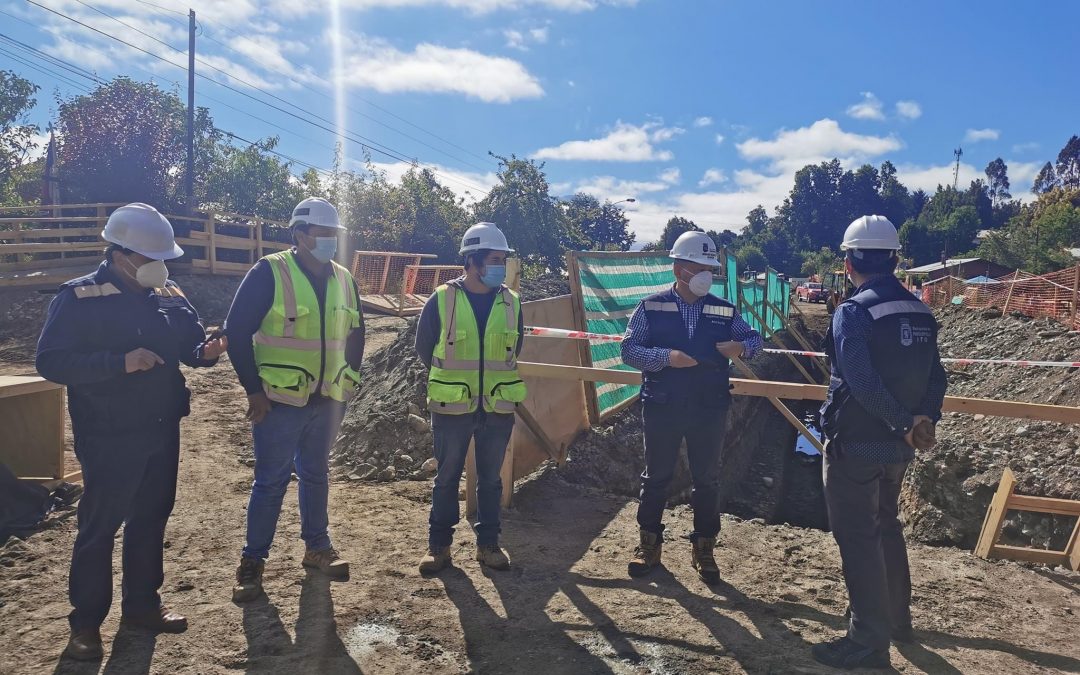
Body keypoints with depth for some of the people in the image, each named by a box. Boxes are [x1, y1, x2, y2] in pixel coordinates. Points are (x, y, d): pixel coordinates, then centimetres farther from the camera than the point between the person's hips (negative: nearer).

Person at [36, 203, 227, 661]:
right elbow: (50, 362, -19)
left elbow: (189, 342, 13)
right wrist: (121, 362, -29)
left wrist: (206, 351, -12)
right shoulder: (79, 297, -13)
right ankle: (86, 621, 21)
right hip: (109, 439, -6)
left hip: (162, 433, 6)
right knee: (99, 527, 5)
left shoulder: (168, 294, 5)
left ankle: (142, 604, 32)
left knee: (151, 519, 16)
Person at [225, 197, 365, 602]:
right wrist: (254, 389, -13)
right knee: (271, 481, 2)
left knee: (316, 475, 17)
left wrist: (348, 381, 10)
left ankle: (317, 547, 31)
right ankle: (252, 561, 17)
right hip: (279, 401, -5)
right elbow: (237, 331, -12)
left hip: (327, 401, 5)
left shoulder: (344, 280, 5)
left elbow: (356, 333, 17)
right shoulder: (269, 273, -12)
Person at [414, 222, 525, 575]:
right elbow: (424, 347, 5)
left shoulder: (511, 302, 1)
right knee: (447, 477, 9)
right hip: (452, 407, -2)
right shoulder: (442, 299, -7)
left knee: (490, 478, 12)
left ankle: (488, 543, 25)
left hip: (498, 407, 2)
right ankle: (439, 545, 22)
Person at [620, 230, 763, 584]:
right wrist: (666, 357, -23)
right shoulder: (651, 307, -4)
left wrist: (742, 346, -11)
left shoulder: (724, 310, 2)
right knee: (656, 476, 10)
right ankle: (649, 544, 27)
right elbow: (629, 349, -7)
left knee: (707, 479, 11)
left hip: (709, 409, 2)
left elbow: (754, 338, 13)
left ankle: (704, 549, 27)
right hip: (662, 408, -2)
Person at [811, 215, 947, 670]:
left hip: (855, 445, -8)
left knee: (857, 537, 2)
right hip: (898, 446, 8)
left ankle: (869, 642, 9)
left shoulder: (852, 312, -18)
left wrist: (905, 422, -18)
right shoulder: (920, 312, 6)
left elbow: (864, 384, -26)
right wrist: (924, 420, -5)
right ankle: (896, 617, 37)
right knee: (886, 525, 23)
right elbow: (936, 378, 6)